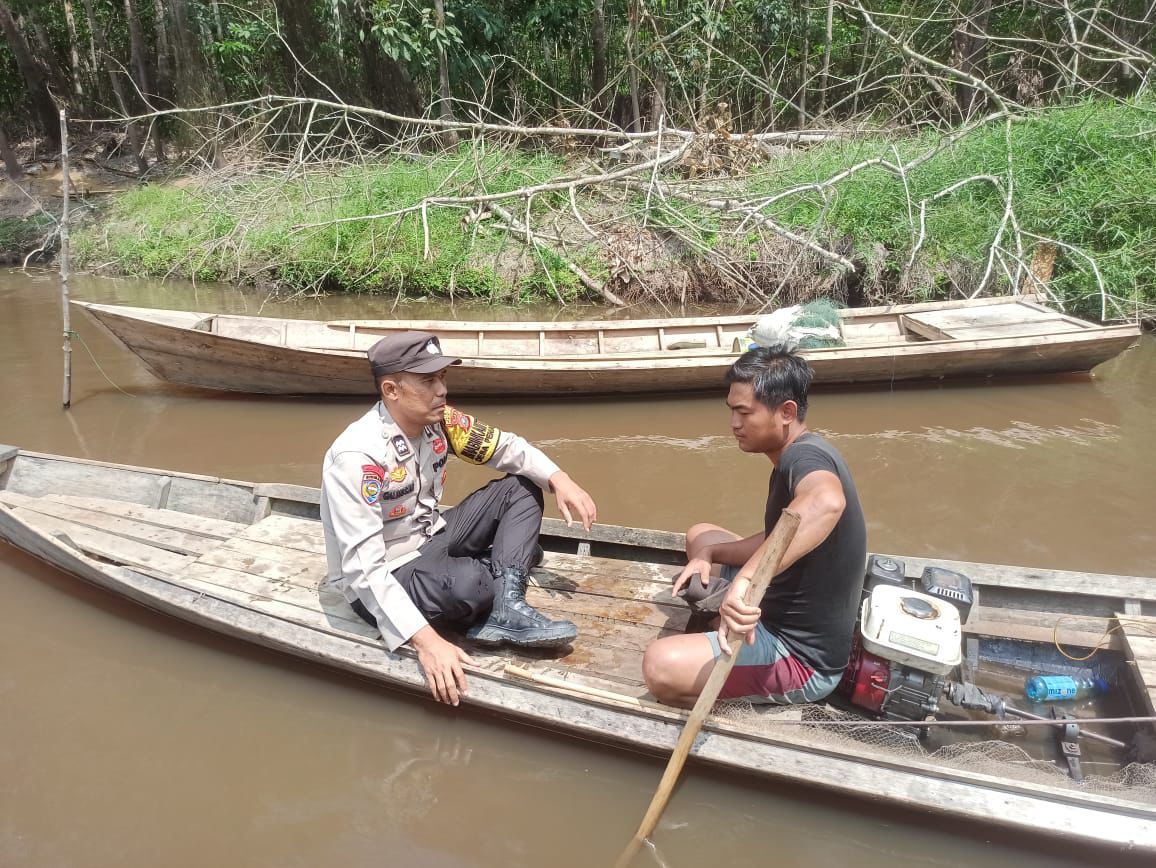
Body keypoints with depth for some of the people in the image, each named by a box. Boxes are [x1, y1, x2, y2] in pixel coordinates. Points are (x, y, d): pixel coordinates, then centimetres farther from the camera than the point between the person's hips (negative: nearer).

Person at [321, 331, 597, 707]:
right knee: (470, 585, -38)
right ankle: (510, 608, 1)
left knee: (523, 487, 0)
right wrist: (426, 640, -39)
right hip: (383, 583, -8)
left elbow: (505, 446, 5)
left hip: (431, 540, 8)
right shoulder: (356, 457, -29)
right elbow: (363, 568, -32)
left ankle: (504, 612, -17)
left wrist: (558, 479, -13)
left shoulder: (438, 421, -9)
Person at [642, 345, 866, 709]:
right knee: (700, 537, 21)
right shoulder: (802, 456, 7)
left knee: (661, 666, -25)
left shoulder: (804, 456, -26)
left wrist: (744, 579, -56)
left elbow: (827, 502, -51)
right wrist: (710, 554, 2)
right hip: (785, 618, 10)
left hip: (803, 656, -10)